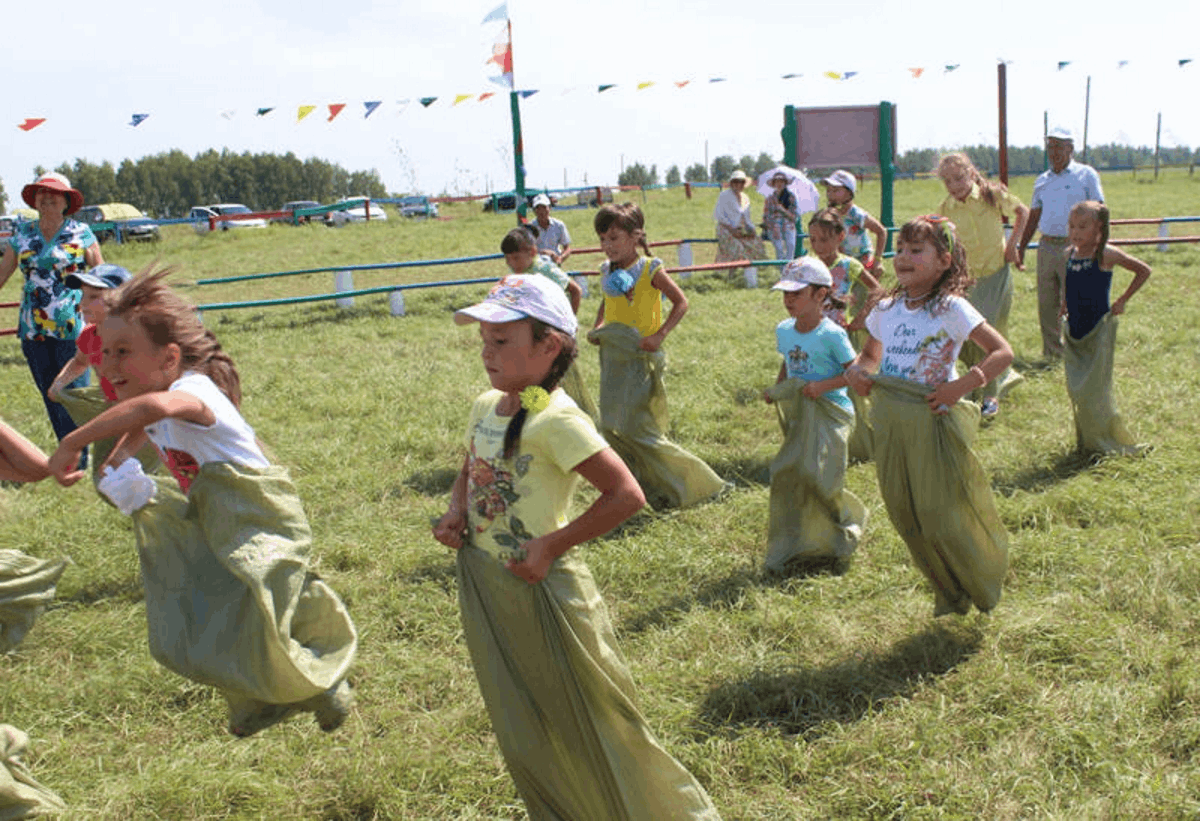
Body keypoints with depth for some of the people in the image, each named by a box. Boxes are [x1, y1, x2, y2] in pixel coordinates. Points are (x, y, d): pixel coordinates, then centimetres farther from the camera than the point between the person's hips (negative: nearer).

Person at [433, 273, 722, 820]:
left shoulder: (555, 420, -22)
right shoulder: (486, 407, 2)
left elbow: (626, 495, -25)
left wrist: (551, 545, -22)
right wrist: (455, 512, -1)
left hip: (539, 591, -7)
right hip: (484, 589, 8)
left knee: (583, 728, 8)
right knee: (523, 735, 22)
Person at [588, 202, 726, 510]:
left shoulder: (650, 269, -11)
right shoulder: (608, 271, 7)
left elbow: (681, 303, -8)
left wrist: (659, 335, -18)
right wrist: (597, 328, 7)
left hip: (640, 357, -7)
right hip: (613, 357, 7)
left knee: (636, 428, -7)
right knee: (612, 428, 8)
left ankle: (688, 485, 7)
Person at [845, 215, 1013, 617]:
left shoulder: (951, 308, -10)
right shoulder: (886, 309, 7)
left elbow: (1003, 352, -12)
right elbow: (870, 354, 23)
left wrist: (963, 384, -21)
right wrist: (856, 370, 2)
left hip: (934, 422, -6)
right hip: (890, 424, 6)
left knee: (941, 512, 0)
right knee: (904, 513, 11)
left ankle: (981, 587, 28)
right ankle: (949, 594, 31)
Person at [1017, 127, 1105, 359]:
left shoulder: (1086, 175, 1)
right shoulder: (1042, 181, 15)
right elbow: (1034, 217, 20)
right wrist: (1021, 248, 15)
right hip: (1046, 247, 5)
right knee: (1046, 304, 7)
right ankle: (1051, 353, 17)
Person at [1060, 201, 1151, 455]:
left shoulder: (1105, 255, -11)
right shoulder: (1069, 254, 4)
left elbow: (1144, 271, -2)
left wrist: (1122, 301, -4)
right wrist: (1064, 307, 9)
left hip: (1099, 329, -5)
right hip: (1074, 331, 5)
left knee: (1093, 389, -4)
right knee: (1075, 389, 6)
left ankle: (1107, 442, 13)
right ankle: (1086, 441, 20)